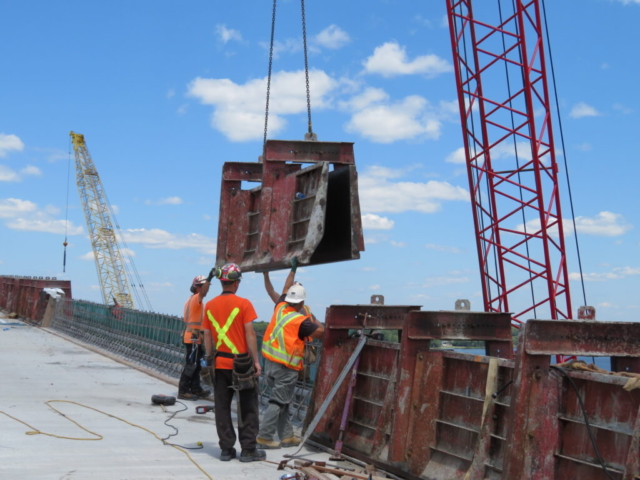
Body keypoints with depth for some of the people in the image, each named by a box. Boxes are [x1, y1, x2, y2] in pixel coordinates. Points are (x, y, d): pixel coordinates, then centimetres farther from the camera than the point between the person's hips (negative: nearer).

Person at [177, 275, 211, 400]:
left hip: (191, 337, 10)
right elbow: (203, 293, -35)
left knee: (196, 365, 15)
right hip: (193, 338, -10)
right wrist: (209, 279, -45)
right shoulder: (195, 299, -12)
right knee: (190, 365, -8)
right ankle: (183, 391, -6)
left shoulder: (191, 300, 19)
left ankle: (195, 389, 22)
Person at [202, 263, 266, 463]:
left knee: (222, 407, 9)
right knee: (247, 408, 6)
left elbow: (207, 336, 8)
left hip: (220, 364, 4)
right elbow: (250, 334, -11)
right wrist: (256, 360, -6)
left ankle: (226, 449, 12)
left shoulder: (209, 305, 4)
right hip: (241, 363, -4)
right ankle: (248, 449, 7)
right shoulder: (243, 304, -10)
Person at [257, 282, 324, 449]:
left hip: (270, 363, 7)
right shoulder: (301, 321, -15)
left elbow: (285, 292, 22)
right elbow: (320, 331, -7)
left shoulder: (280, 307, 2)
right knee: (278, 401, -1)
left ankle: (287, 436, 21)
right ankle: (264, 437, -2)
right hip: (286, 367, -7)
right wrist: (312, 318, 9)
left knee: (283, 400, 16)